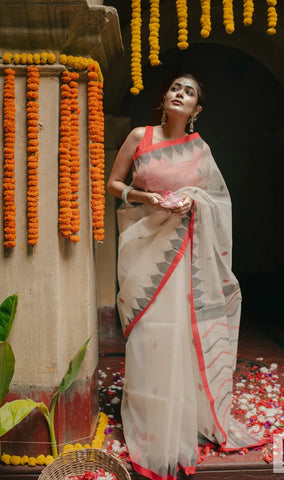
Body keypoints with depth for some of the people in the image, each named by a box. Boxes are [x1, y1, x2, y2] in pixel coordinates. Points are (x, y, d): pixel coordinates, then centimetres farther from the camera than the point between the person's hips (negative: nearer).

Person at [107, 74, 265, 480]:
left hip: (183, 247, 2)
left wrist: (194, 202, -8)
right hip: (144, 244, -1)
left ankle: (191, 414, 24)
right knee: (150, 332, 0)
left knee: (184, 329, 3)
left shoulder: (200, 148, 7)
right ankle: (152, 427, 17)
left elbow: (218, 196, 13)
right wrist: (144, 197, -13)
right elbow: (113, 183, 5)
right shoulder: (139, 137, 2)